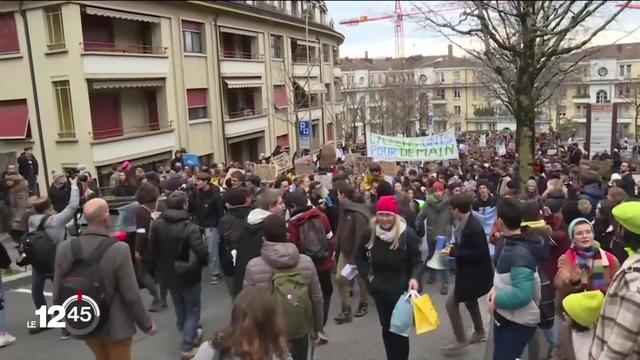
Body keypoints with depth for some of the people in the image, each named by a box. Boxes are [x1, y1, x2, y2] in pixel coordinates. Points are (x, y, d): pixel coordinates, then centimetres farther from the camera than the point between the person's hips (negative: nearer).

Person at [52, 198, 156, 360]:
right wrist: (146, 324, -5)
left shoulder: (64, 249, -13)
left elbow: (58, 293, -4)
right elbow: (131, 296, -20)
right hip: (116, 325, -4)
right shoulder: (119, 249, -25)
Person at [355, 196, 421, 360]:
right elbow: (359, 257, 8)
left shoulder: (408, 234, -16)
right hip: (380, 289, 3)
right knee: (386, 328, 16)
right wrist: (368, 275, -1)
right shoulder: (370, 233, -8)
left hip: (401, 290, -3)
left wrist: (414, 278, -27)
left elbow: (416, 262, -9)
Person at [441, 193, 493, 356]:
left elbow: (479, 254, -28)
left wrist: (453, 252, -25)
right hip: (470, 270, 10)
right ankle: (479, 333, 46)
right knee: (469, 300, 27)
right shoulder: (465, 222, 0)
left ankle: (461, 341, 11)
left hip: (475, 273, -10)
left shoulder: (474, 228, -29)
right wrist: (453, 248, -4)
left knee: (451, 303, -3)